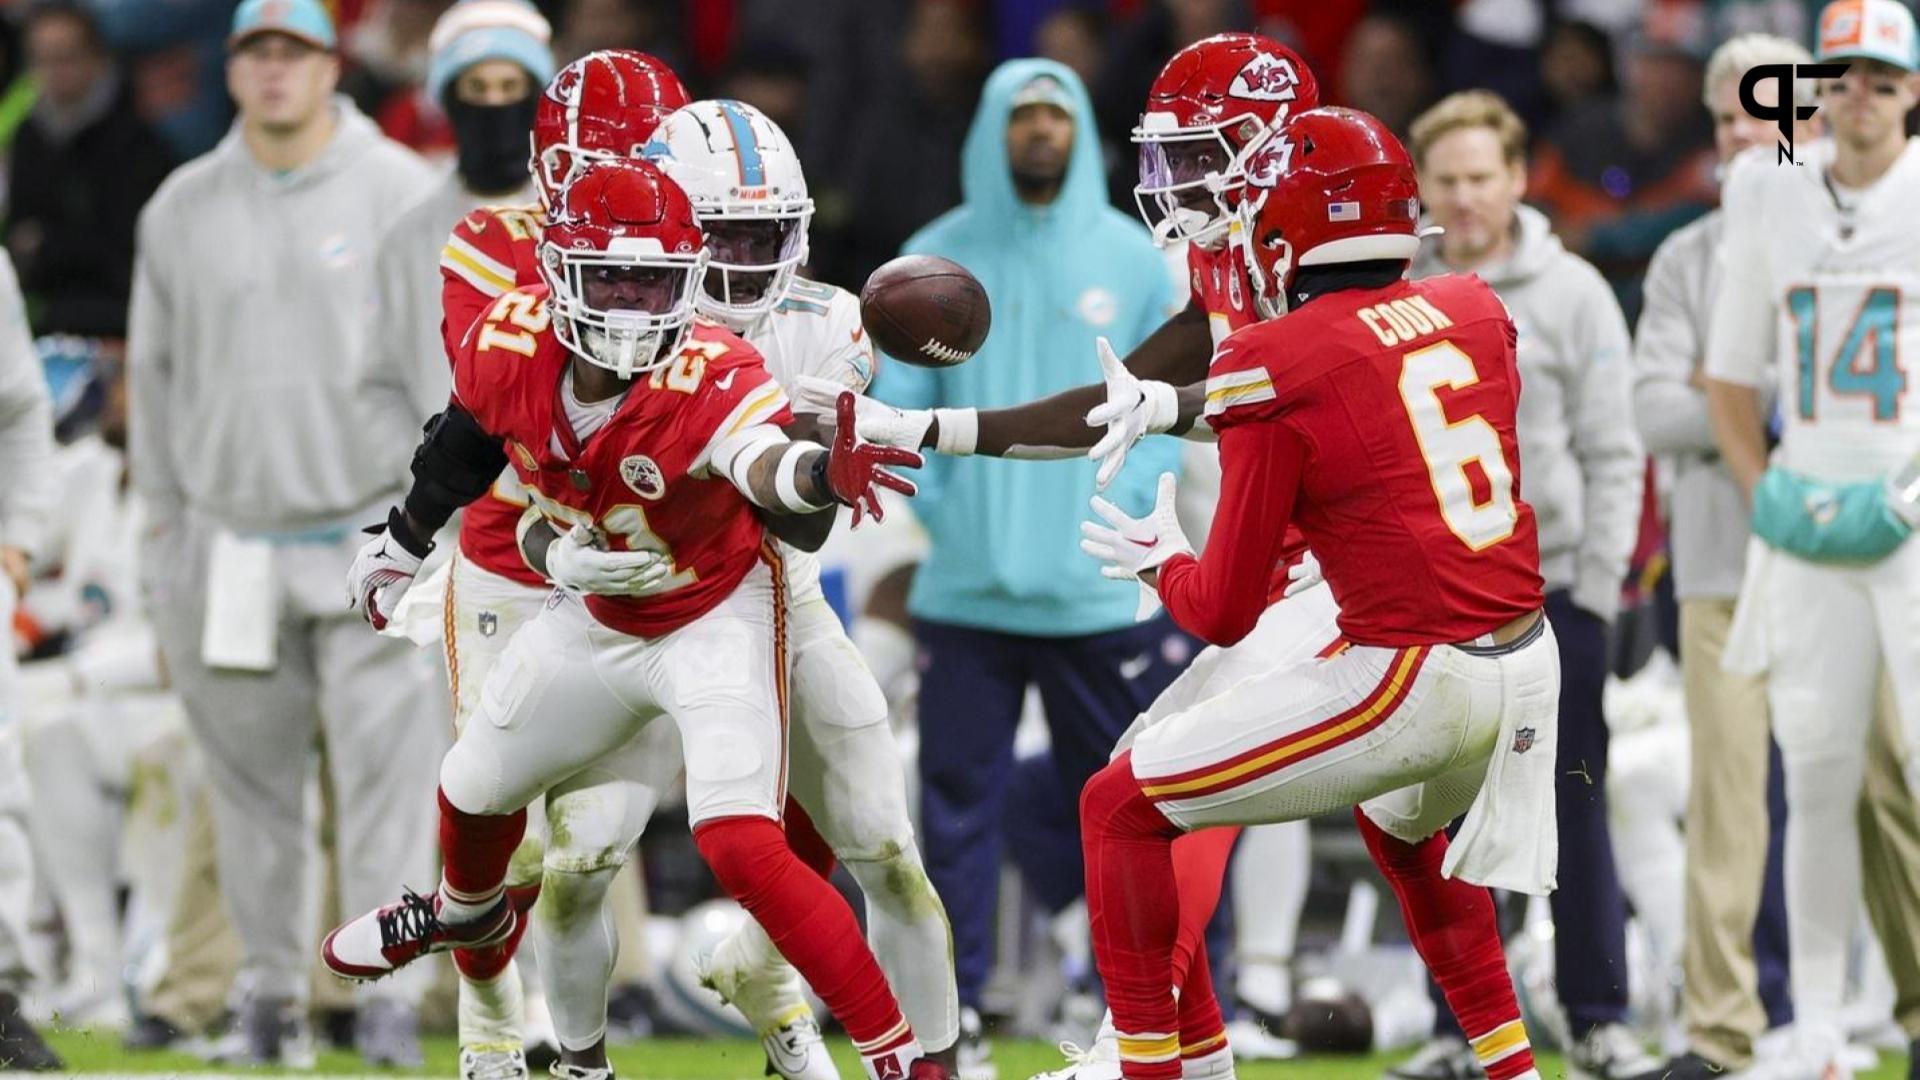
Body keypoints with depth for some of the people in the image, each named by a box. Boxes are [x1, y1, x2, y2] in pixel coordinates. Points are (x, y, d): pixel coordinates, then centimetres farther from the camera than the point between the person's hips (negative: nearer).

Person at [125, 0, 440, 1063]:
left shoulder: (398, 189, 0)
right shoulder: (181, 209, 9)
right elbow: (156, 370, 15)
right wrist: (163, 522, 11)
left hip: (370, 534, -3)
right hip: (229, 536, 3)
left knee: (386, 767, -8)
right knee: (251, 780, 5)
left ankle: (388, 987, -7)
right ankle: (269, 987, 13)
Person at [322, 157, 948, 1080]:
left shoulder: (710, 378, -34)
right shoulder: (510, 345, -20)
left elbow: (760, 461, -57)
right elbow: (466, 443, 3)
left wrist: (821, 473, -80)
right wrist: (402, 542, 18)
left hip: (714, 621, -6)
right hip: (595, 619, 6)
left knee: (741, 848, -23)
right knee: (478, 788, 24)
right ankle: (468, 912, 62)